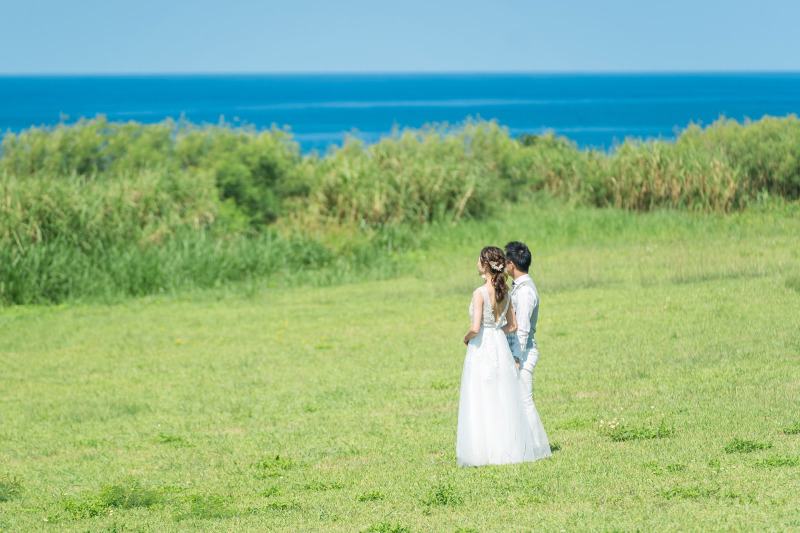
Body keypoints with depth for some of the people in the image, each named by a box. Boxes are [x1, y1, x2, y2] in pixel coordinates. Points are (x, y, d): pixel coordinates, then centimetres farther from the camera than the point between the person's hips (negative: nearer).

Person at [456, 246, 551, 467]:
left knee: (482, 403, 0)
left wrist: (467, 337, -2)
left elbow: (475, 328, -22)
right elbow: (512, 326, 12)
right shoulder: (504, 292, 5)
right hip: (501, 347, 7)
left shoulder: (480, 293, -16)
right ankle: (508, 447, 14)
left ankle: (487, 451, 0)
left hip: (481, 349, -7)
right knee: (504, 400, 12)